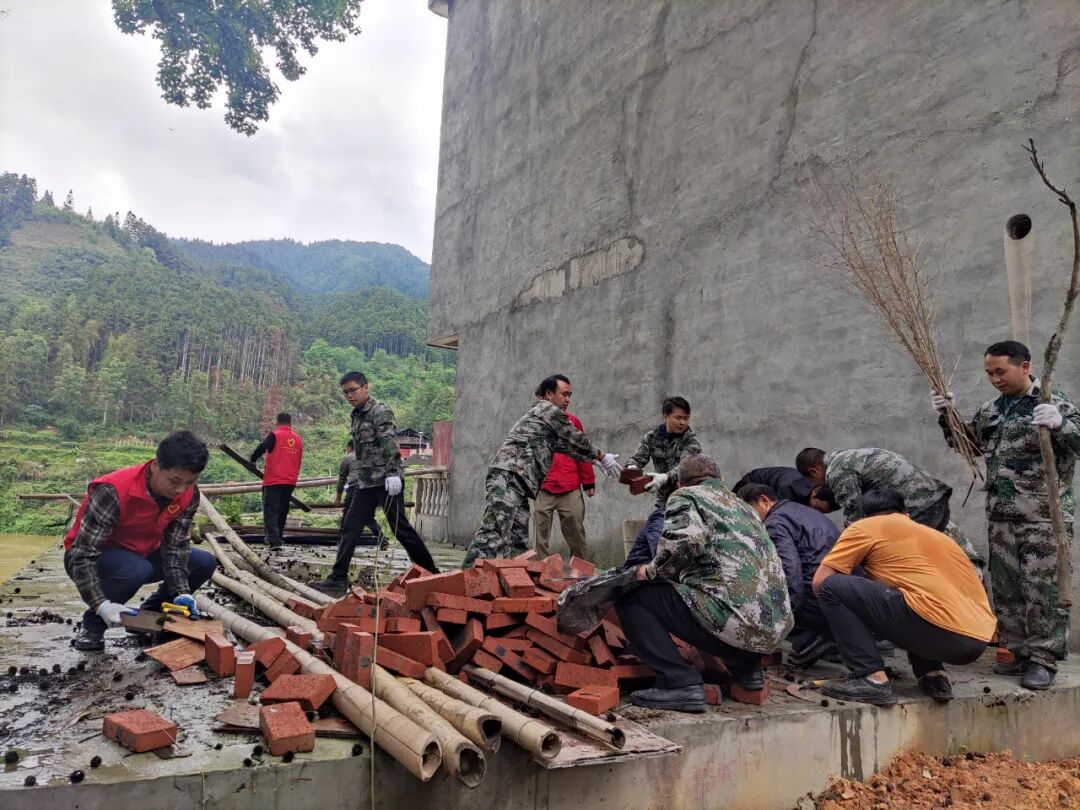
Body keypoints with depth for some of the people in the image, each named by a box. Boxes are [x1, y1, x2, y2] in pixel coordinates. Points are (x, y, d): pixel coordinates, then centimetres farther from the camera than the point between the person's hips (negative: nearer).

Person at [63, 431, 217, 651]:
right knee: (136, 570, -37)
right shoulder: (113, 492, -35)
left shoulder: (189, 495, -18)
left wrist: (181, 592, -26)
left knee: (205, 563, -10)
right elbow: (83, 554, -33)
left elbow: (175, 546, -14)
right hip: (90, 557, -6)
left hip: (141, 554, 6)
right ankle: (93, 625, -8)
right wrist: (102, 605, -40)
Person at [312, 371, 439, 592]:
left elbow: (389, 444, -19)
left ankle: (431, 572, 6)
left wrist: (392, 473, -27)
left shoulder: (380, 410, -8)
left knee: (400, 527, -5)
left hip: (385, 481, -8)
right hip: (365, 482, 8)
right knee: (350, 528, 6)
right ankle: (338, 578, 12)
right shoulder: (357, 415, 17)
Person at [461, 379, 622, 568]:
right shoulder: (549, 408, 5)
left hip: (518, 482, 10)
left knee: (518, 543, 7)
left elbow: (566, 445, 39)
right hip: (507, 477, -10)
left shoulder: (539, 415, 32)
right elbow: (576, 440, 8)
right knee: (492, 534, -19)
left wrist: (595, 459, 41)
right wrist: (602, 456, 21)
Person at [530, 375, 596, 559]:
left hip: (571, 491, 1)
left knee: (577, 539, 4)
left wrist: (589, 482, 9)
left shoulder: (573, 421, 10)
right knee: (540, 541, 2)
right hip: (542, 491, -1)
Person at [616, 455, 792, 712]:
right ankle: (747, 667, 21)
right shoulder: (741, 504, 26)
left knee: (629, 599, 2)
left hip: (733, 618, -8)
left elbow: (687, 540, -17)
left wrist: (652, 571, 0)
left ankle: (680, 684, -8)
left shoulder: (686, 496, 5)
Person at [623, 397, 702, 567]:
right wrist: (631, 469, -30)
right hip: (662, 503, 5)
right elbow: (638, 457, -4)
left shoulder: (691, 441, -9)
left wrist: (665, 477, -46)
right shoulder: (652, 436, 5)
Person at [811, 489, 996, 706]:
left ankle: (873, 679, -4)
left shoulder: (865, 527, 10)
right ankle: (934, 676, 17)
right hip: (978, 639, 8)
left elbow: (820, 582, 5)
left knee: (832, 587, 1)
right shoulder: (931, 532, 29)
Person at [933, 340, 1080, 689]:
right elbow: (968, 442, 21)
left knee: (1043, 590, -2)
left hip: (1045, 518, -6)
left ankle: (1043, 658, 8)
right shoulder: (991, 410, 10)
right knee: (1006, 589, 11)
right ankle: (1015, 651, 22)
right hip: (1001, 517, 6)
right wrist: (949, 417, 5)